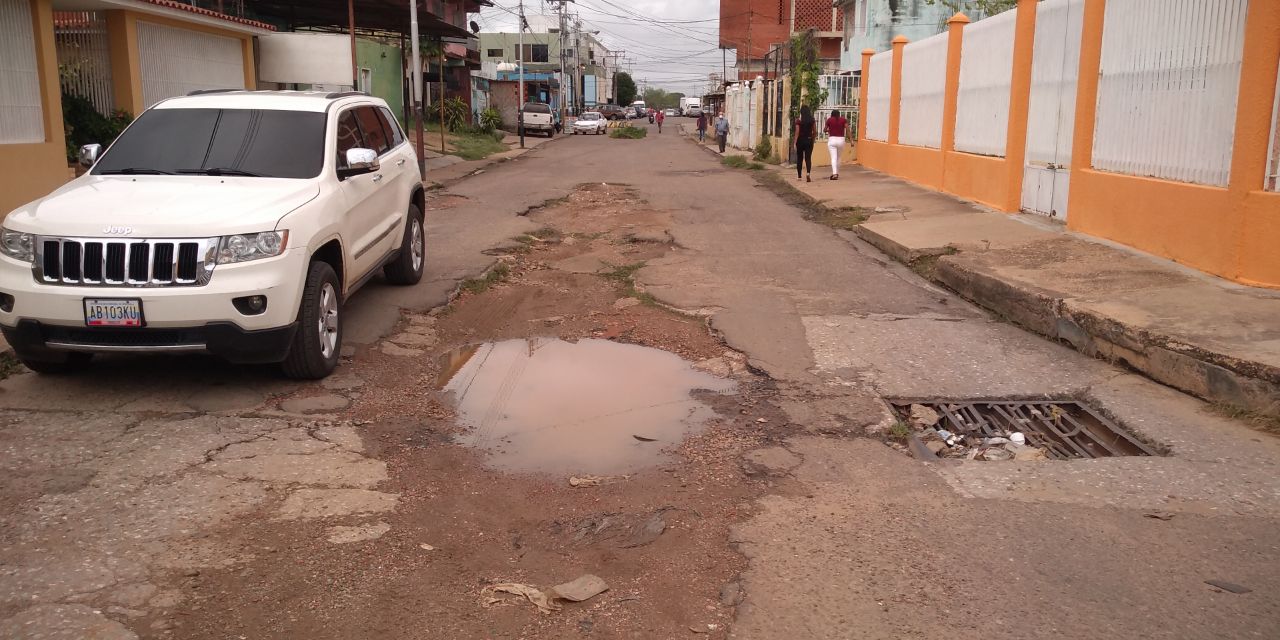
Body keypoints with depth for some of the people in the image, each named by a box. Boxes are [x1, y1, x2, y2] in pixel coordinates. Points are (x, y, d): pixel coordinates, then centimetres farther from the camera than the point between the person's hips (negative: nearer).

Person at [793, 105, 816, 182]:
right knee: (808, 158, 1)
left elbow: (797, 132, -10)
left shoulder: (798, 120, -7)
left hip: (800, 140, -1)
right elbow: (815, 132, 2)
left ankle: (799, 176, 18)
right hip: (809, 140, 1)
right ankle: (808, 173, -22)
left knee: (799, 158, 11)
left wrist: (795, 142, -7)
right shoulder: (812, 120, 0)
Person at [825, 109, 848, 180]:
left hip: (832, 140, -2)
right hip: (841, 140, 2)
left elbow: (825, 130, 12)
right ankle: (837, 173, 26)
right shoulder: (843, 120, 4)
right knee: (838, 157, 18)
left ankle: (834, 174, -21)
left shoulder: (829, 120, 2)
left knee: (833, 158, -6)